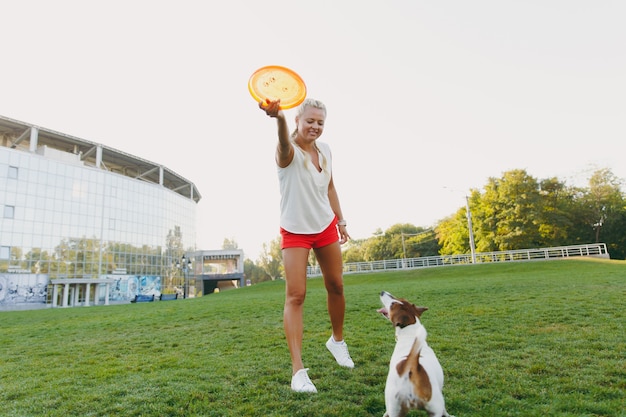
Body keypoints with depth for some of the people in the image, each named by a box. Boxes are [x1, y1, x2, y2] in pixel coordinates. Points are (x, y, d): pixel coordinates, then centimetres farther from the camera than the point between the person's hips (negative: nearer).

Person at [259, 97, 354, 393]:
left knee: (335, 286, 12)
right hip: (295, 231, -5)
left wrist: (341, 220, 13)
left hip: (326, 226, 6)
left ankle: (337, 340, 36)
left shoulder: (325, 150, 1)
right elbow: (285, 145, -44)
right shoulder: (290, 150, -17)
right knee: (295, 295, -11)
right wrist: (279, 118, -66)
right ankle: (298, 369, -4)